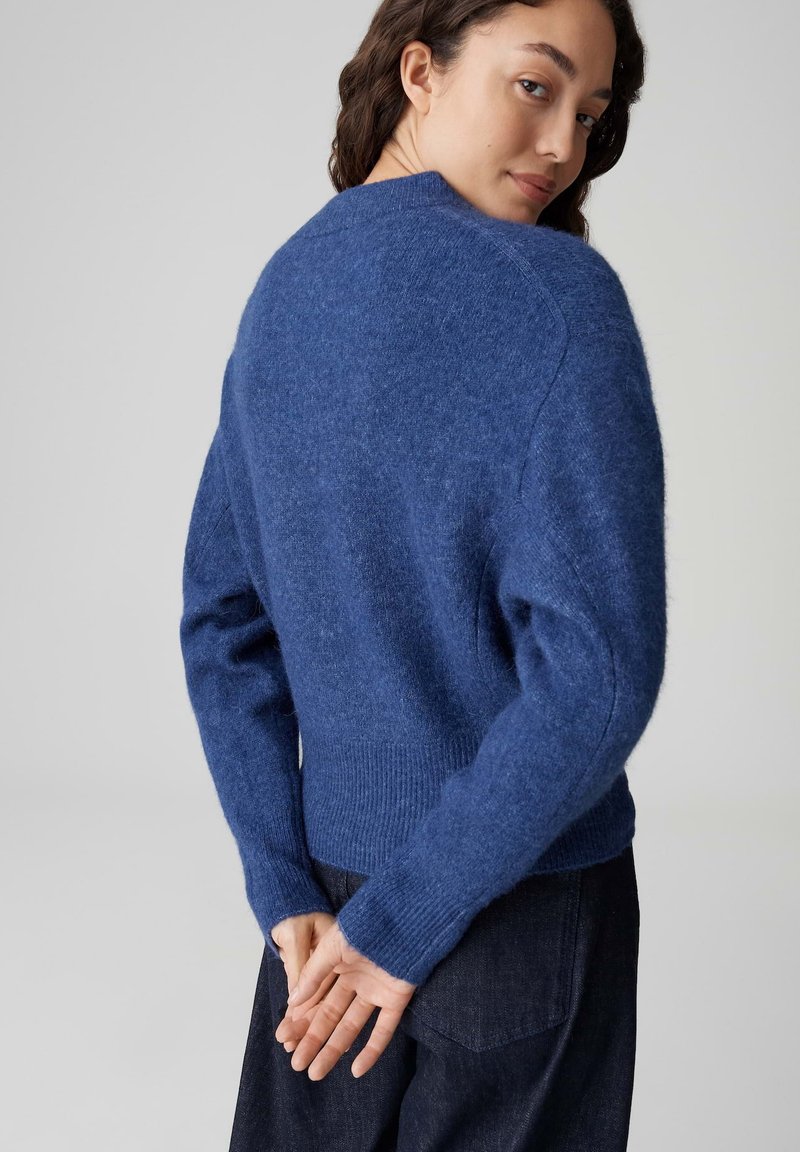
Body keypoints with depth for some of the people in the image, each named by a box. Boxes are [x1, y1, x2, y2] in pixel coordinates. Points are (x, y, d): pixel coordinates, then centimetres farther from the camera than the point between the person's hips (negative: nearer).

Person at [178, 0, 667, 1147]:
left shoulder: (280, 293, 2)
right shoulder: (557, 293, -18)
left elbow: (222, 622, 3)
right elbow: (598, 667, -25)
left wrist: (289, 890, 2)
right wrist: (410, 920, -15)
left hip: (338, 862, 5)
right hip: (528, 890, -5)